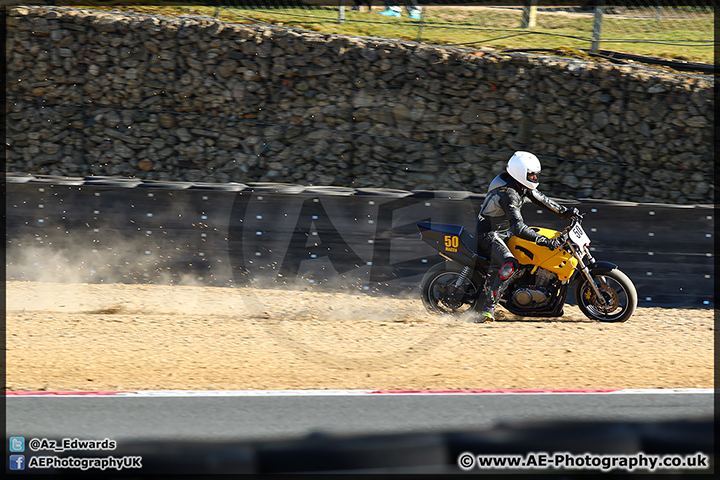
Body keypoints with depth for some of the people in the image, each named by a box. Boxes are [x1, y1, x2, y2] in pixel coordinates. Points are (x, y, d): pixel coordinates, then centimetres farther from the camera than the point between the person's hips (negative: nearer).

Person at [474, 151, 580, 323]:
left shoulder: (522, 186, 0)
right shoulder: (508, 194, -29)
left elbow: (540, 199, 17)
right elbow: (517, 227, -37)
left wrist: (565, 212, 12)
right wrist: (545, 241, -41)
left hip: (504, 232, 10)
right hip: (489, 234, -10)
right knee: (510, 265, -32)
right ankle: (488, 309, -35)